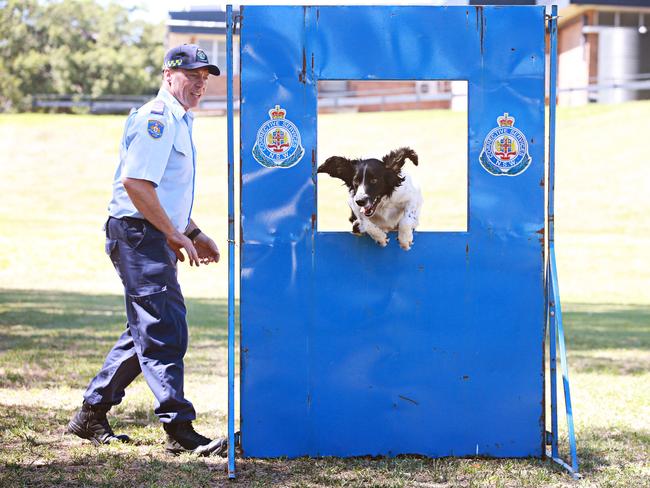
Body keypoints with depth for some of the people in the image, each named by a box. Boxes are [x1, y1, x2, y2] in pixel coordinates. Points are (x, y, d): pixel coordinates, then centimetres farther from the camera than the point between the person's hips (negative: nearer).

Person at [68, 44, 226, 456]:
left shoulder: (179, 121, 21)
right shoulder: (157, 118, -12)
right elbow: (134, 182, -22)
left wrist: (193, 233, 22)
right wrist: (175, 235, -18)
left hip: (157, 237, 11)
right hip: (139, 234, -11)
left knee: (147, 331, 15)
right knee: (164, 332, -11)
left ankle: (91, 415, 22)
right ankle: (180, 430, -11)